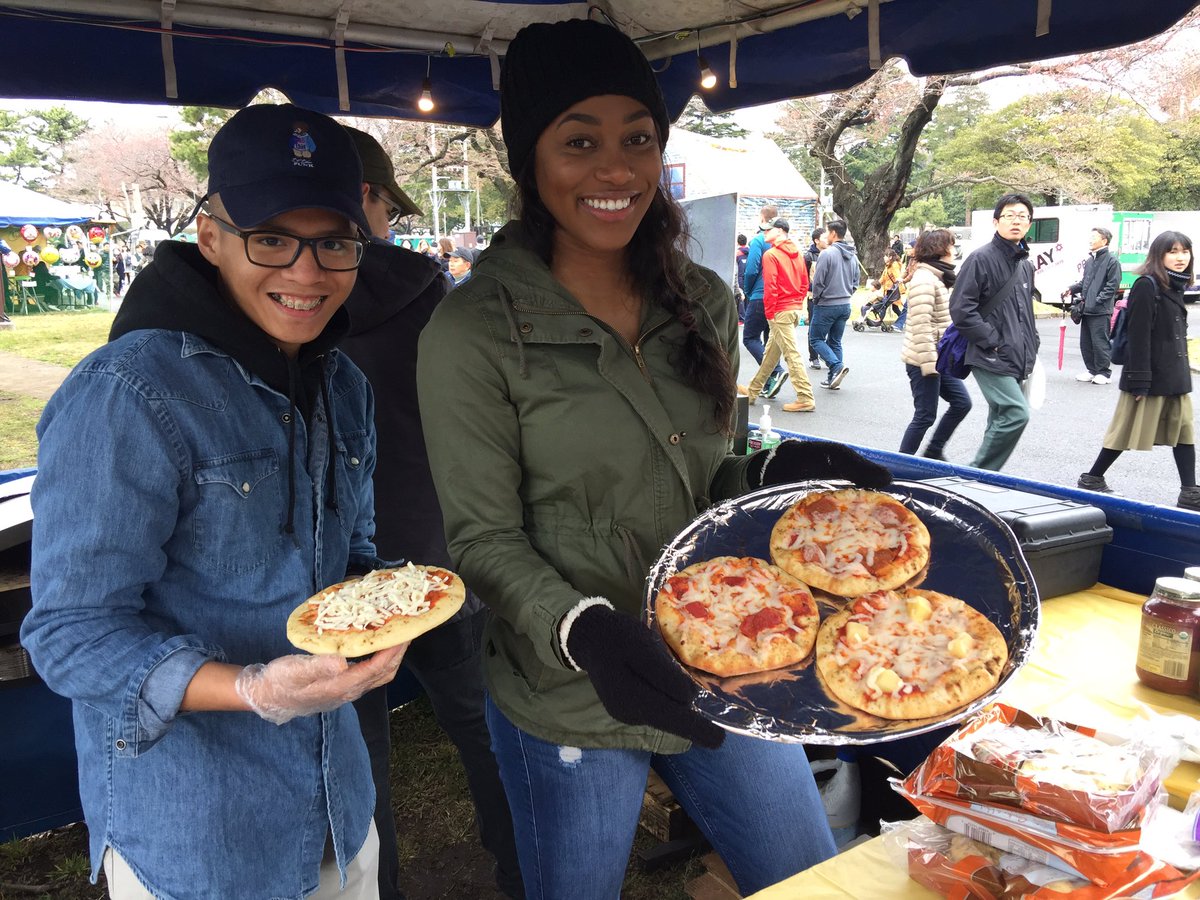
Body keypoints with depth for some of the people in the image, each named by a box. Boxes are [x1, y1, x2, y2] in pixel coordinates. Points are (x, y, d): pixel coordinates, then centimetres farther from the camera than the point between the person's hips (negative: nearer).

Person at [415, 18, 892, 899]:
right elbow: (484, 541, -13)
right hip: (569, 707, -4)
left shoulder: (705, 302, 2)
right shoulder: (476, 330, -14)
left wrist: (777, 472, -10)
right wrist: (584, 629, -29)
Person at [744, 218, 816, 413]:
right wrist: (797, 302, 17)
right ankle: (753, 391, 27)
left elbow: (770, 286, -17)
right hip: (795, 309, 9)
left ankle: (805, 399, -10)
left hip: (780, 311, -9)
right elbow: (805, 283, 14)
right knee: (771, 353, 16)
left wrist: (770, 312, -10)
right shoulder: (797, 253, 12)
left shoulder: (771, 254, -12)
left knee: (792, 354, -8)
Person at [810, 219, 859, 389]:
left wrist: (816, 298, 1)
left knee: (816, 338, 5)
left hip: (827, 305, -7)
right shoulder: (853, 256, 8)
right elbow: (856, 282, 14)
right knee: (835, 341, 14)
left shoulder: (827, 253, -15)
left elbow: (818, 281, -15)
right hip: (845, 305, 7)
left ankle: (837, 366, -13)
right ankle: (833, 378, 13)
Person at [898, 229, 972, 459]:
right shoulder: (924, 280, -18)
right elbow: (921, 326, -24)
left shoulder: (939, 278, 16)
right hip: (924, 361, -10)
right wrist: (929, 363, -25)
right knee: (925, 416, -3)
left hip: (940, 359, 10)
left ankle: (934, 451, 22)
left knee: (961, 402, 12)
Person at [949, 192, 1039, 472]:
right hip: (992, 360, -8)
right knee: (1016, 414, -18)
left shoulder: (1025, 265, 17)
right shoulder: (981, 258, -9)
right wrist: (992, 342, -16)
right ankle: (978, 473, -6)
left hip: (1018, 362, 9)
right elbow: (961, 308, -16)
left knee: (1001, 420, 12)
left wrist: (1032, 347, 16)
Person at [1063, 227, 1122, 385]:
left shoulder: (1112, 261, -7)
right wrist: (1071, 289, 7)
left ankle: (1104, 372, 7)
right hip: (1087, 310, 8)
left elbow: (1113, 286, -12)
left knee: (1100, 342, -3)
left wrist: (1097, 300, -17)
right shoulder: (1089, 261, 16)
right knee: (1085, 342, 11)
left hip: (1101, 311, -8)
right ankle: (1092, 370, 22)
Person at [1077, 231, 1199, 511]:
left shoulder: (1175, 287, 12)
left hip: (1175, 378, 8)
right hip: (1150, 377, -8)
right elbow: (1138, 337, -19)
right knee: (1127, 432, 2)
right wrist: (1140, 381, -22)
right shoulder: (1147, 286, -14)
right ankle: (1092, 479, 17)